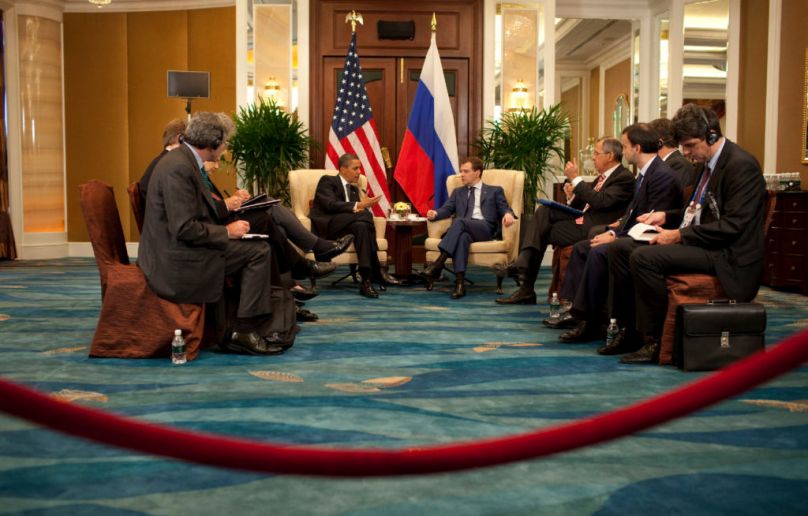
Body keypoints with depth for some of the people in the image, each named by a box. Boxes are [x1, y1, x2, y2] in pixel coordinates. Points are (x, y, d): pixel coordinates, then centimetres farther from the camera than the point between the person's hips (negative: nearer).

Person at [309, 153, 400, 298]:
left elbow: (356, 210, 12)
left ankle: (367, 280, -39)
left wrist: (363, 207, -12)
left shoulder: (354, 189, 26)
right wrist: (358, 205, -21)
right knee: (365, 215, -30)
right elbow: (330, 205, -14)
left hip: (341, 226, 6)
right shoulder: (327, 181, 3)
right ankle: (377, 272, -32)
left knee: (361, 225, -31)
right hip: (324, 225, -6)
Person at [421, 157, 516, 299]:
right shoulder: (458, 192, 30)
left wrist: (508, 214, -17)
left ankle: (439, 263, -42)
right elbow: (447, 209, 16)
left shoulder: (495, 191, 21)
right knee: (462, 236, -38)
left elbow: (504, 209, 8)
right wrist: (435, 213, -7)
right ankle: (460, 282, -47)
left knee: (459, 221, -34)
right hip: (464, 229, 2)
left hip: (486, 228, -2)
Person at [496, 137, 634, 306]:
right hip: (580, 219, 9)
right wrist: (572, 195, -1)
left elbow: (600, 202, -22)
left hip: (592, 229, -9)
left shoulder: (625, 178, -8)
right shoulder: (603, 176, 20)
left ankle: (526, 288, -2)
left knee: (541, 232, -11)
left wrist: (576, 178, -18)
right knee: (543, 212, -11)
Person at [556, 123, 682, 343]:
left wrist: (616, 237, -18)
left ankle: (591, 323, -19)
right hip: (630, 235, 11)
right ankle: (579, 312, 0)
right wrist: (614, 231, 1)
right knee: (580, 248, 5)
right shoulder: (644, 174, 14)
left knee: (598, 253, -27)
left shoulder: (663, 176, -18)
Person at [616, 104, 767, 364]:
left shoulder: (741, 165, -14)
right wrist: (667, 216, 7)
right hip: (712, 247, 10)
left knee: (644, 257, -22)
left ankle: (654, 342, -12)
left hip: (729, 257, -10)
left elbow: (732, 225, -20)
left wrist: (680, 235, -19)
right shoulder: (709, 163, 14)